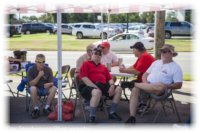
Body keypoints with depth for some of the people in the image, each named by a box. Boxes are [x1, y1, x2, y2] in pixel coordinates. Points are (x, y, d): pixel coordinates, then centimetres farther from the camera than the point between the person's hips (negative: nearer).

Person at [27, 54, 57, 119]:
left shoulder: (48, 69, -5)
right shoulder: (31, 70, -9)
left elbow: (51, 83, -7)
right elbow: (31, 84, -15)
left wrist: (49, 84, -32)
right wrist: (39, 76, -26)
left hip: (45, 89, 2)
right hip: (36, 89, -1)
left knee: (54, 88, -28)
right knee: (33, 88, -35)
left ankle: (47, 107, -15)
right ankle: (36, 109, -21)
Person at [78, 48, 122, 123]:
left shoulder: (104, 67, 29)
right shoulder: (86, 64, 9)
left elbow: (110, 79, 22)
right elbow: (84, 78, -6)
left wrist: (112, 85, -3)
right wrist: (96, 87, -17)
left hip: (104, 86, 7)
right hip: (91, 86, -6)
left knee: (118, 89, -11)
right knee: (97, 92, -40)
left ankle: (112, 113, 1)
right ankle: (92, 117, -27)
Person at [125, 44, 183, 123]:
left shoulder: (176, 67, 5)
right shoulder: (156, 62, 21)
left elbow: (178, 85, -2)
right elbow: (145, 74, 19)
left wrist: (166, 86, -17)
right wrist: (145, 82, -4)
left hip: (161, 90, -4)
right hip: (147, 86, 5)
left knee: (161, 86, -41)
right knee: (135, 90, -27)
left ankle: (133, 83, -25)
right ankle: (132, 117, -28)